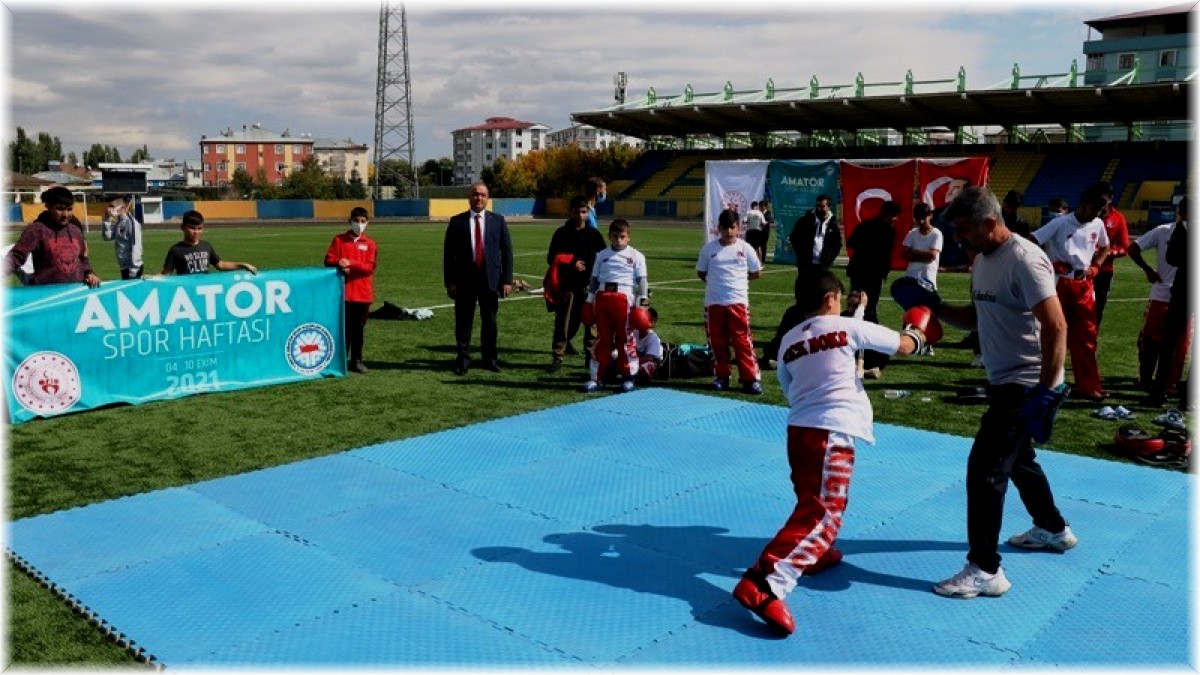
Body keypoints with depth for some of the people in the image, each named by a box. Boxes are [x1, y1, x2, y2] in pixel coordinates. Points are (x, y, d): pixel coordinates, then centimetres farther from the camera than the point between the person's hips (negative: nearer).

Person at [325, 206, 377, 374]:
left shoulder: (370, 244, 5)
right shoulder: (339, 239, 7)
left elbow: (370, 267, -6)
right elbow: (329, 260, 1)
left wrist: (351, 263, -17)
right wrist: (340, 265, -17)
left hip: (363, 293, 1)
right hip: (343, 292, -1)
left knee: (359, 328, 6)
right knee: (344, 327, 2)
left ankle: (357, 360, 14)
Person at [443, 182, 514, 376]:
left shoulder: (498, 221, 6)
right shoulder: (457, 222, 3)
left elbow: (507, 251, 5)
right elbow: (448, 254, 2)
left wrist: (507, 280, -2)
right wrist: (450, 282, -5)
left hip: (490, 279, 1)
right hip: (464, 279, -1)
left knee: (490, 321, 9)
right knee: (463, 322, 3)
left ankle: (490, 358, 21)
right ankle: (463, 360, 12)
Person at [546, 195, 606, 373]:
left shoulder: (594, 234, 6)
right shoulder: (561, 233, 3)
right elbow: (551, 259, 3)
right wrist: (571, 264, -11)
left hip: (589, 285, 1)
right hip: (567, 284, -1)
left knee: (591, 322, 2)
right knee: (563, 321, 0)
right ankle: (557, 356, 7)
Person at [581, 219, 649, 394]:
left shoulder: (636, 256, 5)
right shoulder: (602, 255, 14)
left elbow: (642, 281, 2)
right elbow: (594, 279, 17)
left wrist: (641, 304, -5)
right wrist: (590, 301, 14)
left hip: (624, 299, -3)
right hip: (602, 298, 3)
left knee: (625, 338, 1)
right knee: (602, 338, 7)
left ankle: (628, 377, 10)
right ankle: (597, 377, 11)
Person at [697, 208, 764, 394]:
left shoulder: (745, 248, 0)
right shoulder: (709, 248, 1)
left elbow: (757, 273, 10)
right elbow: (701, 273, 12)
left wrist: (738, 279, 8)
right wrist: (716, 282, 5)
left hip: (738, 302, -1)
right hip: (714, 302, 1)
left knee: (743, 342, -1)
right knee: (717, 342, 9)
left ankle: (750, 379, 3)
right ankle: (721, 376, 20)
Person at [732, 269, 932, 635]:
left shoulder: (788, 341, 15)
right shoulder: (847, 327, 3)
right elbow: (902, 345, 13)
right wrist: (918, 334, 35)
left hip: (798, 429, 7)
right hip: (831, 431, -7)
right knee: (822, 514, -12)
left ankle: (813, 555, 43)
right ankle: (763, 584, -25)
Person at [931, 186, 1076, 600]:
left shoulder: (1023, 260, -21)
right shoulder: (983, 260, 8)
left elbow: (1056, 327, -25)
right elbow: (978, 317, 17)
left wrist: (1045, 392, -27)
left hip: (1027, 386, -10)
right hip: (1005, 382, 10)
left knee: (984, 468, -10)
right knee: (1018, 459, 25)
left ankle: (985, 570, -2)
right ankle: (1053, 530, 48)